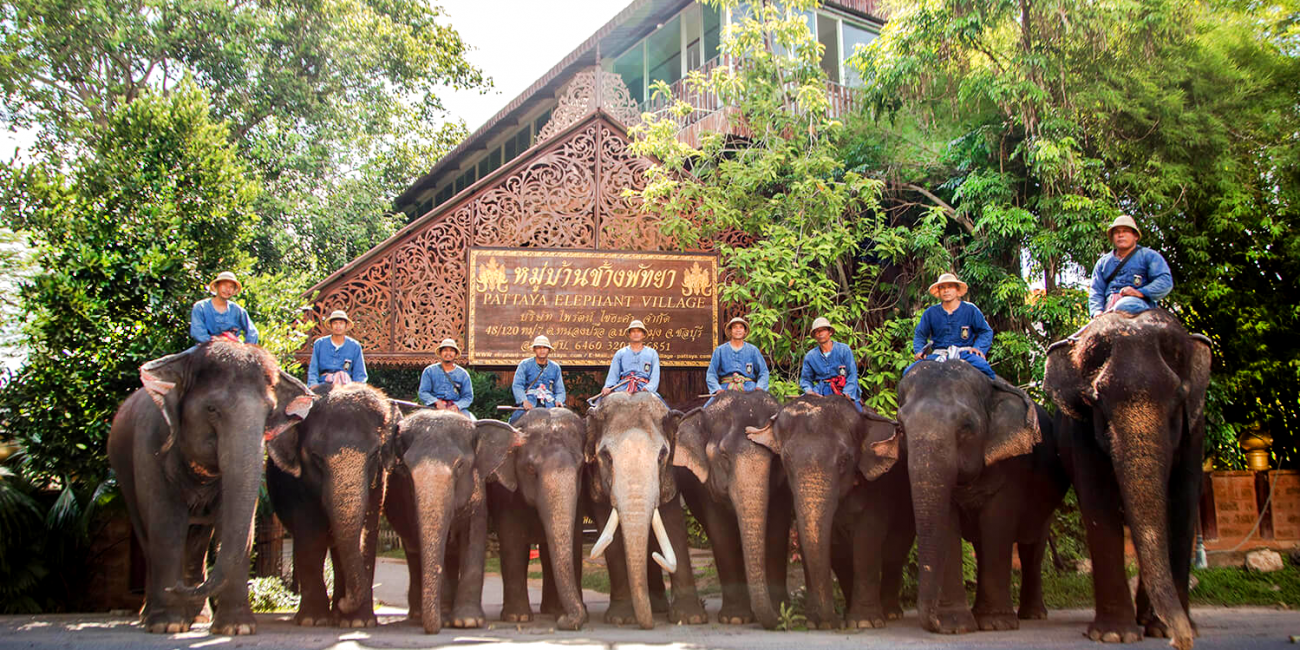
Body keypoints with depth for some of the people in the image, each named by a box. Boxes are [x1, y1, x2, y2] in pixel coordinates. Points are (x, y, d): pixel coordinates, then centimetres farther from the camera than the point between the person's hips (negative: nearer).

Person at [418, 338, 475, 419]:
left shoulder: (463, 374, 14)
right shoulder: (429, 371, 12)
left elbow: (468, 396, 10)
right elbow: (423, 392, 5)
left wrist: (456, 405, -10)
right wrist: (437, 402, -13)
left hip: (456, 408, 1)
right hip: (434, 407, 0)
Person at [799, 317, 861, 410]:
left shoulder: (844, 349, 0)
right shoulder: (810, 356, 8)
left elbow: (852, 374, -3)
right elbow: (805, 378, 15)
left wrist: (847, 393, -17)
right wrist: (809, 390, -8)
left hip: (843, 390, -2)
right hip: (821, 391, 2)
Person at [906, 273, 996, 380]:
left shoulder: (970, 310, 6)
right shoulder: (930, 313, 10)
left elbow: (986, 332, 10)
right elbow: (920, 335, 19)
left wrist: (978, 347, -8)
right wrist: (919, 351, 0)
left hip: (964, 353, -2)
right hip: (938, 355, 2)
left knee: (984, 367, -33)